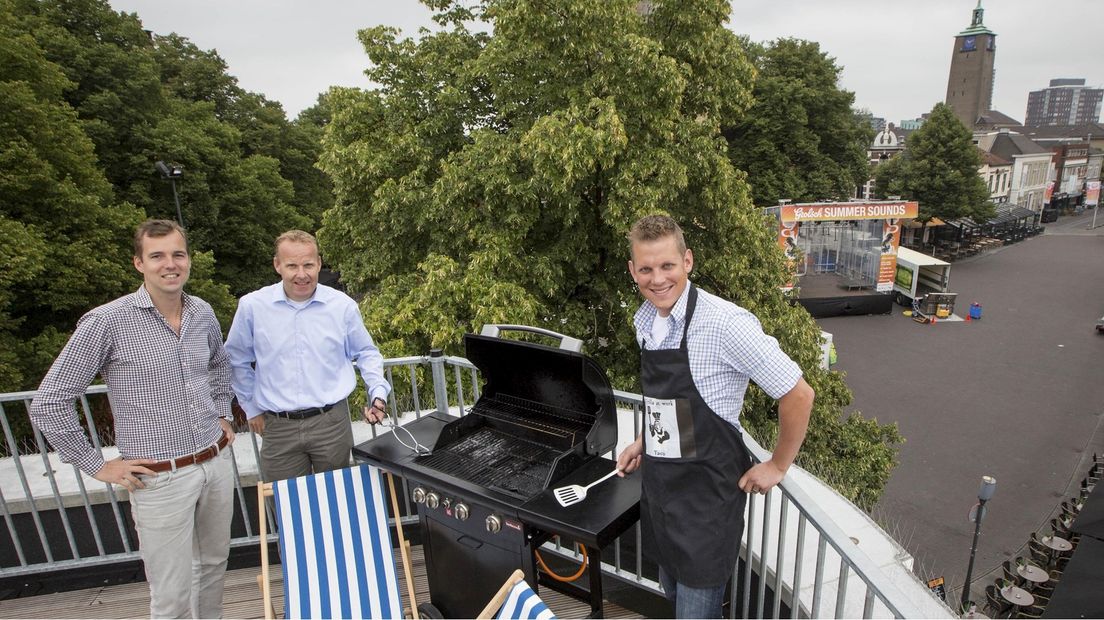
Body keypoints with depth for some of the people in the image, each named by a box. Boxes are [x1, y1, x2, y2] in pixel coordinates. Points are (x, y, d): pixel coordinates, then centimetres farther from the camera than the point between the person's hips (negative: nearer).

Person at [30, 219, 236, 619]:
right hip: (160, 479, -5)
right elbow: (48, 404, -7)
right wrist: (96, 466, -6)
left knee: (214, 562, 22)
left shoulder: (203, 313, 3)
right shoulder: (107, 323, -13)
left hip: (217, 463, 5)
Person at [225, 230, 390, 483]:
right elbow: (237, 360, 12)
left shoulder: (343, 305, -3)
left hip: (332, 422, 0)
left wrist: (378, 393, -3)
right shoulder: (252, 306, -3)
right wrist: (252, 408, 13)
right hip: (278, 428, 0)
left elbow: (366, 353, 10)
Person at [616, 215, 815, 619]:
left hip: (706, 493, -7)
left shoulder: (725, 323, -23)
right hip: (659, 487, 7)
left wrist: (777, 466, -8)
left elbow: (798, 395, -17)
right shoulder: (644, 320, 2)